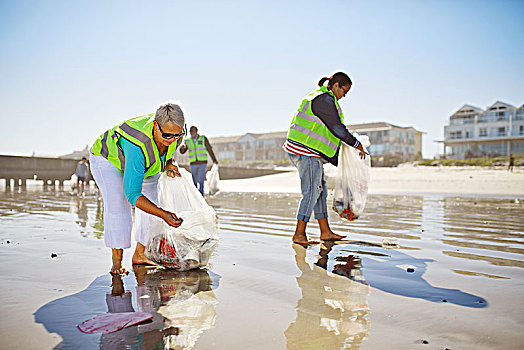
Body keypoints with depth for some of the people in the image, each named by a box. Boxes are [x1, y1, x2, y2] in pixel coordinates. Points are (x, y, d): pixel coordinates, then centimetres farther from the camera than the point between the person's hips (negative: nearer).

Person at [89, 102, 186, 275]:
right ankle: (117, 261, -13)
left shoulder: (175, 133, -29)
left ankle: (139, 254, 9)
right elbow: (132, 194, -44)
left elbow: (166, 153, -1)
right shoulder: (138, 144, -48)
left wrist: (168, 165, -23)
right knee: (118, 202, -26)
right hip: (107, 157, -6)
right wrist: (163, 215, -51)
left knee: (155, 201, -1)